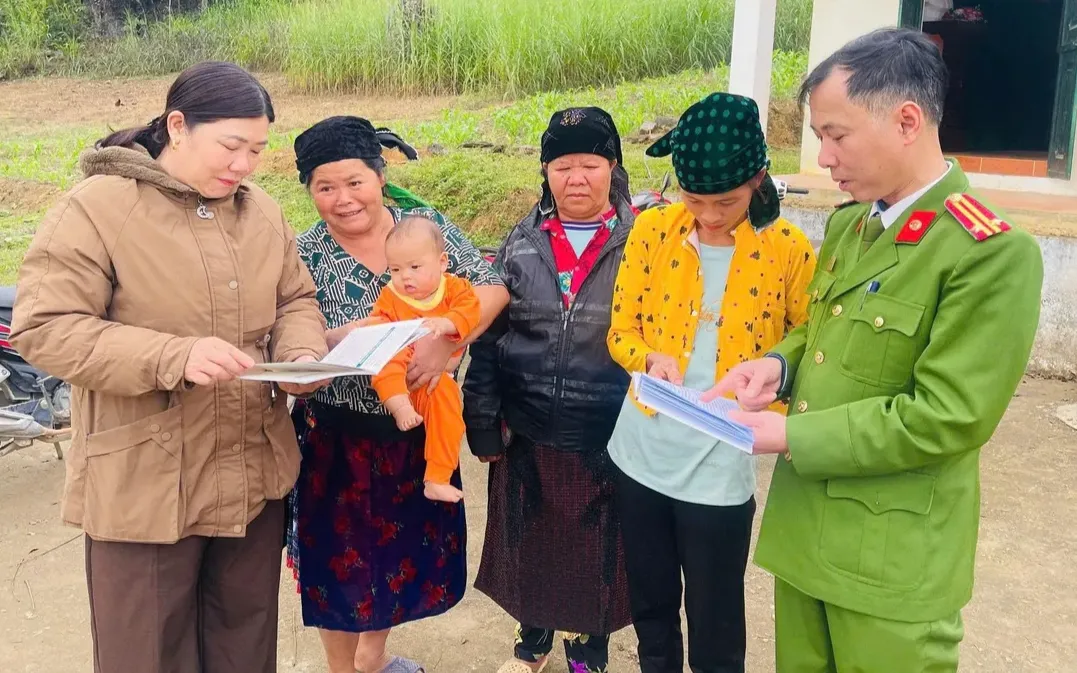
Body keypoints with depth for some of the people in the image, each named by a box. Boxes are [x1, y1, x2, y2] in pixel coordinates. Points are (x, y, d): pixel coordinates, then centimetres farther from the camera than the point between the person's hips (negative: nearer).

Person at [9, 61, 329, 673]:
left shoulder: (262, 211, 7)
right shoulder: (98, 206, -11)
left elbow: (296, 301, 14)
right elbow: (44, 328, -15)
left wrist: (302, 357, -9)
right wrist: (172, 357, -27)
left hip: (255, 476, 5)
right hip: (145, 486, -5)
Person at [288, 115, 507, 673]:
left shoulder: (426, 224, -5)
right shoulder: (304, 256, -8)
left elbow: (493, 289, -11)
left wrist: (444, 339, -26)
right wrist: (335, 341, -32)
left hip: (420, 429, 3)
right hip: (340, 437, -2)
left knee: (404, 545, 20)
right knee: (343, 554, 11)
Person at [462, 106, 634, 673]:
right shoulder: (521, 244, 3)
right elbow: (487, 336, 5)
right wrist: (484, 420, 1)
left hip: (608, 437, -2)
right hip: (528, 434, 3)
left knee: (596, 550, 12)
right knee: (530, 542, 17)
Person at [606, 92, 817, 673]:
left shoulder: (789, 251, -9)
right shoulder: (653, 230, -3)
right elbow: (621, 331, 3)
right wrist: (653, 360, -18)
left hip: (720, 465, -2)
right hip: (642, 451, 3)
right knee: (650, 607, 20)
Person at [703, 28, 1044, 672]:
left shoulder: (993, 252, -18)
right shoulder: (847, 224, 8)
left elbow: (947, 418, -21)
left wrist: (791, 436, -19)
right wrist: (780, 365, -2)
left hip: (892, 562, -7)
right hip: (804, 528, 7)